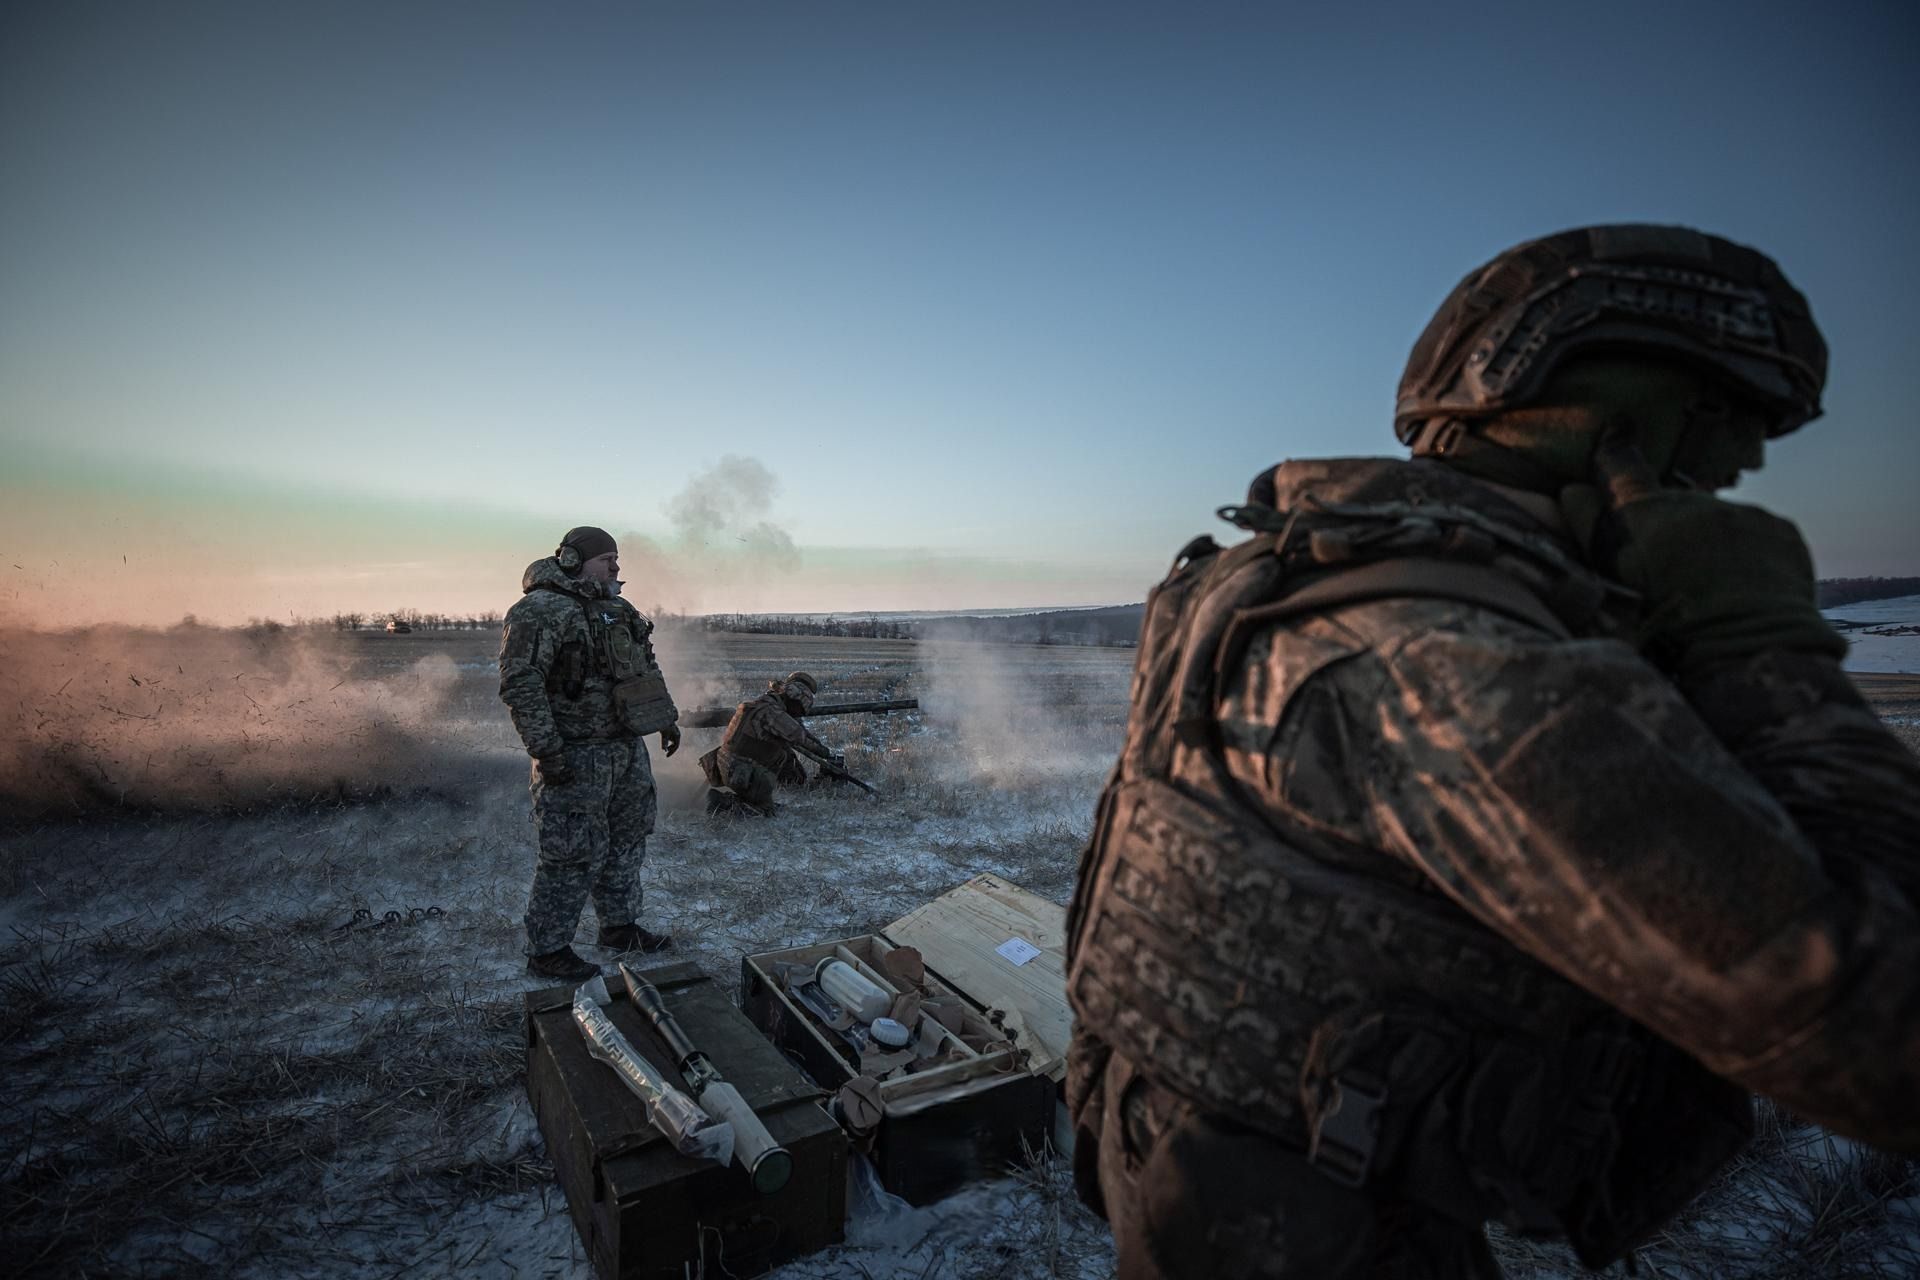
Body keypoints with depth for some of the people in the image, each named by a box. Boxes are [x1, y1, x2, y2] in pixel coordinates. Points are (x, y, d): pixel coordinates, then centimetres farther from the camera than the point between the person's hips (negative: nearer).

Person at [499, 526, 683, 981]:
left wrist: (666, 718, 19)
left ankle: (619, 925, 33)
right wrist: (546, 750, -24)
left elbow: (645, 666, 23)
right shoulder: (539, 611, -15)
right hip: (577, 757, -9)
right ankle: (547, 950, 13)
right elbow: (520, 685, -21)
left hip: (628, 749, 9)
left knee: (627, 841, 17)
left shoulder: (617, 610, 13)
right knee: (575, 856, -3)